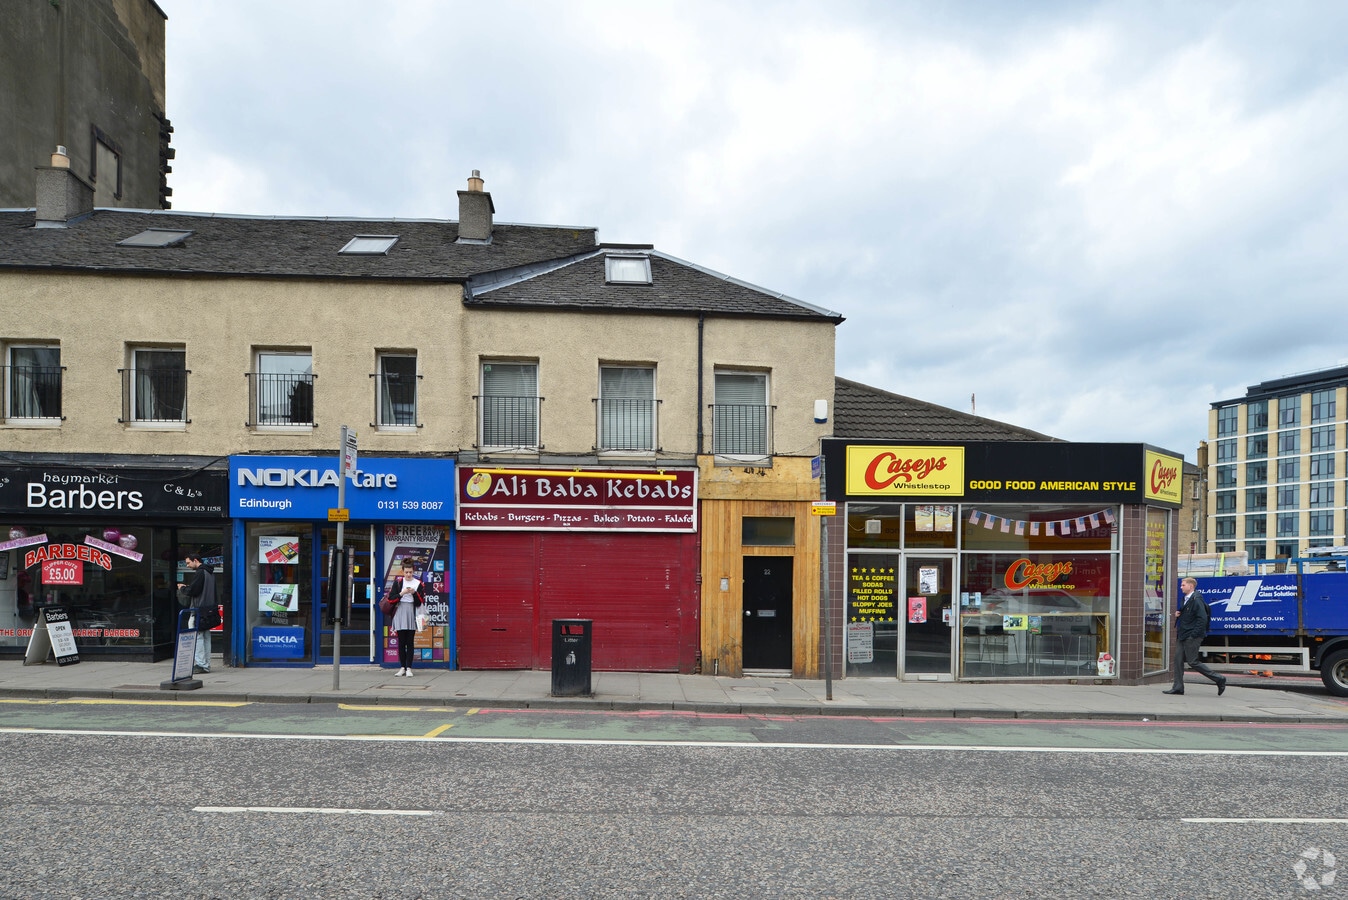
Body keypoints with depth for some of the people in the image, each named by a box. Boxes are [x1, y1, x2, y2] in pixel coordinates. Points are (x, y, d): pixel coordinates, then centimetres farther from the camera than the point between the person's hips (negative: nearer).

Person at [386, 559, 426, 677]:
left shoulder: (418, 584, 5)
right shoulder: (397, 582, 5)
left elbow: (419, 603, 1)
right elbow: (391, 598, -3)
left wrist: (414, 593, -14)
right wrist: (402, 593, -15)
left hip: (412, 614, 0)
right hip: (400, 614, 0)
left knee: (410, 642, 0)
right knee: (401, 642, 3)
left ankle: (409, 668, 1)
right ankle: (402, 667, 9)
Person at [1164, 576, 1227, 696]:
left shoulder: (1196, 600, -15)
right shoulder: (1186, 599, 16)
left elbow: (1202, 619, -21)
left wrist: (1194, 635, -22)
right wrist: (1178, 614, 7)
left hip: (1191, 637, -10)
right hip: (1182, 636, 10)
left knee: (1193, 662, -5)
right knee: (1178, 660, 6)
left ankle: (1219, 680, 8)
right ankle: (1178, 687, 9)